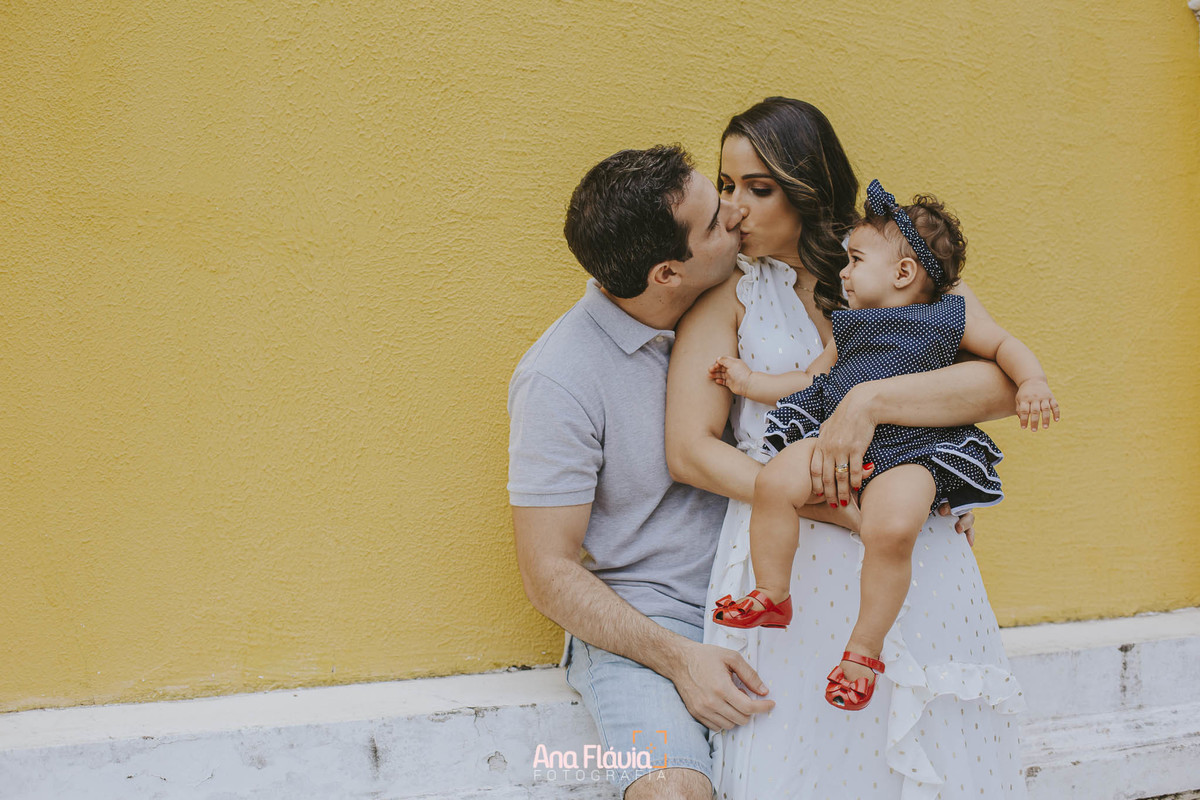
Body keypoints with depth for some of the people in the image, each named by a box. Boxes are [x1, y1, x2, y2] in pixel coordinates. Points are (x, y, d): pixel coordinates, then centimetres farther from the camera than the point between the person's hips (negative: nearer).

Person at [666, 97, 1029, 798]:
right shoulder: (728, 293, 6)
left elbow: (1007, 382, -6)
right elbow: (689, 450, -3)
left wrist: (869, 402, -19)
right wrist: (836, 507, -13)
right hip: (791, 571, -1)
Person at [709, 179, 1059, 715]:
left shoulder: (948, 319, 12)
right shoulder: (849, 325, 24)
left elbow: (1004, 345, 18)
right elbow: (810, 379, 30)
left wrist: (1032, 383, -1)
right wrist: (750, 383, 23)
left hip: (909, 451, -4)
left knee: (890, 529, -33)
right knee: (774, 481, -26)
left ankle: (865, 648, -14)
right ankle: (771, 596, -8)